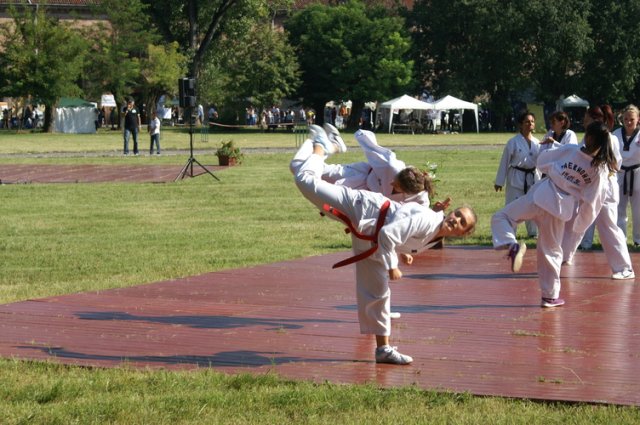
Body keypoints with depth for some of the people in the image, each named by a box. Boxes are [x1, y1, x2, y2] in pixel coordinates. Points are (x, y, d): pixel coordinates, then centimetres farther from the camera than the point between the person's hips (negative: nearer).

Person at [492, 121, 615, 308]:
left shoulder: (570, 150, -12)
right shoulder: (601, 169, -8)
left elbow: (542, 162, 3)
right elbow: (592, 202, -2)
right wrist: (581, 225, 11)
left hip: (542, 195, -2)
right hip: (561, 208, 2)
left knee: (500, 217, 10)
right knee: (551, 250, 17)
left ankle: (513, 246, -20)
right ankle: (550, 296, 21)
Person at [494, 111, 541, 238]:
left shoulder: (537, 143, 4)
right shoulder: (513, 142, -9)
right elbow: (504, 162, -6)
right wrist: (499, 182, -5)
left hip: (532, 178, 5)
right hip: (516, 178, -5)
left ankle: (533, 232, 27)